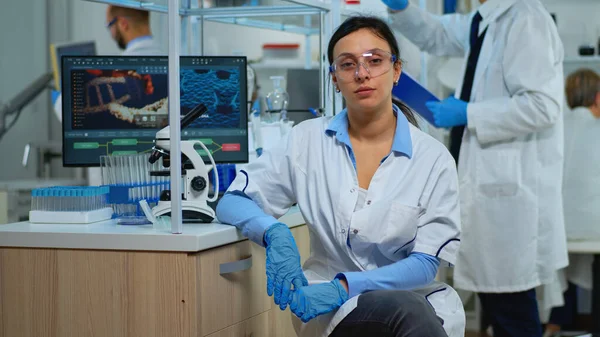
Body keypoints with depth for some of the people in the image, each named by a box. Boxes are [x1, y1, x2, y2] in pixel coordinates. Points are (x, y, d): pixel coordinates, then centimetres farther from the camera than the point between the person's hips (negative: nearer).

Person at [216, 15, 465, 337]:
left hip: (413, 295, 1)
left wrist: (345, 286, -21)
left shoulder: (433, 157, -2)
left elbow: (424, 264, -5)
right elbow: (231, 203, 3)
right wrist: (276, 234, -20)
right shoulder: (308, 139, 1)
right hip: (332, 309, -1)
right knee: (408, 310, -33)